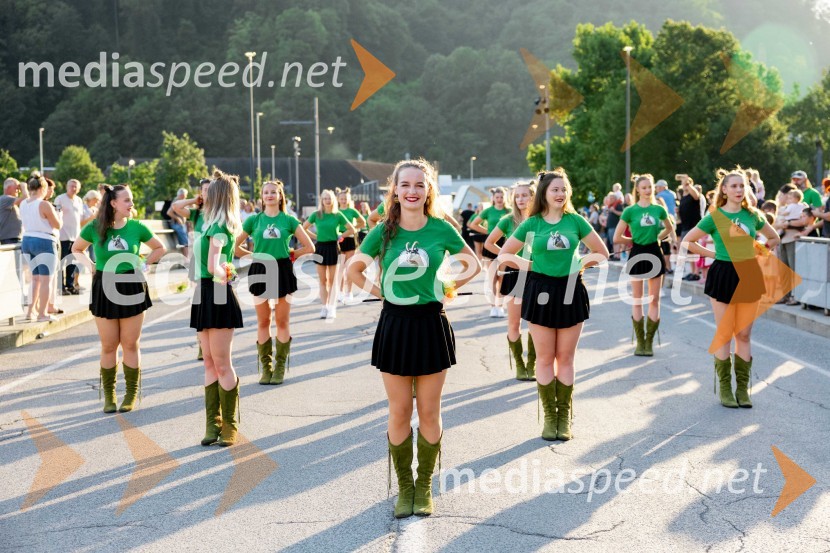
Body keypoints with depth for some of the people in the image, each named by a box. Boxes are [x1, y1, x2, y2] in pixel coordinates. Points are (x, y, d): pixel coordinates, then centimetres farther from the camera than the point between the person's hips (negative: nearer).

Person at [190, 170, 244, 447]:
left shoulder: (219, 228, -16)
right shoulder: (210, 224, 11)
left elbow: (213, 265, -29)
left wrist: (223, 275, -14)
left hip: (218, 296, -9)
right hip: (205, 294, 9)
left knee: (222, 365, -3)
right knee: (210, 364, 11)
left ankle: (229, 426, 4)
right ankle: (213, 424, 16)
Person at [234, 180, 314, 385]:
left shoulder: (289, 220, 3)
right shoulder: (254, 220, 5)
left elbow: (309, 247, 5)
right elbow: (235, 246, 8)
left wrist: (290, 254, 2)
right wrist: (253, 255, 2)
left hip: (283, 270, -1)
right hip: (260, 271, 1)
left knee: (282, 322, 2)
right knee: (263, 322, 4)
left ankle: (280, 368, 10)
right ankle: (265, 368, 11)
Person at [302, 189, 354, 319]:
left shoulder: (338, 215, -1)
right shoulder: (316, 215, 1)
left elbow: (352, 230, 4)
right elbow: (303, 228, 7)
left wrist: (340, 236, -2)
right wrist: (315, 236, 0)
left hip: (333, 247, -1)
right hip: (320, 247, 1)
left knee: (332, 280, 1)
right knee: (322, 280, 4)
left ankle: (332, 307, 3)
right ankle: (324, 307, 9)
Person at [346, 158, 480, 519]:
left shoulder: (441, 229, -3)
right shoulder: (383, 231, -2)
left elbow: (473, 265, 11)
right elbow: (353, 269, 11)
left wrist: (448, 290, 1)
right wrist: (381, 293, 2)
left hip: (431, 324, 0)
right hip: (395, 325, 0)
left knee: (429, 413, 6)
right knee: (399, 414, 6)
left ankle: (424, 487, 19)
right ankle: (404, 488, 19)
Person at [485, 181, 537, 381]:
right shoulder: (509, 220, -3)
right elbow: (489, 243, 4)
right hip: (514, 274, -1)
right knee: (514, 323, 2)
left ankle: (531, 365, 9)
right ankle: (519, 365, 11)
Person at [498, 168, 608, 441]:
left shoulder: (575, 221, 1)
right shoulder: (532, 224, 1)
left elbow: (602, 253, 9)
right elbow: (504, 255, 8)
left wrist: (583, 264, -3)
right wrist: (525, 264, -3)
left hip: (570, 290, 0)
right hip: (541, 291, 0)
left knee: (565, 357, 5)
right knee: (545, 358, 3)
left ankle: (565, 417, 13)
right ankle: (549, 416, 12)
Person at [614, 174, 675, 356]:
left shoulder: (659, 209, 2)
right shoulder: (630, 211, -6)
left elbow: (670, 228, 21)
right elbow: (617, 238, -5)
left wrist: (656, 238, 9)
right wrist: (633, 241, 1)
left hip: (654, 254, 2)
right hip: (637, 255, -2)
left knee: (654, 300, 3)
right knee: (637, 300, 4)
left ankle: (649, 341, 10)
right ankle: (640, 341, 10)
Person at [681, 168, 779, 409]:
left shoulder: (753, 215, 5)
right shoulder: (714, 217, -3)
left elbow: (774, 238, 20)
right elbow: (687, 242, 0)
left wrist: (753, 252, 8)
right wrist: (713, 253, -4)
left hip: (749, 275, 3)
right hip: (724, 275, -3)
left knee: (744, 335, 6)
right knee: (725, 334, 1)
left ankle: (742, 388, 13)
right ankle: (725, 388, 9)